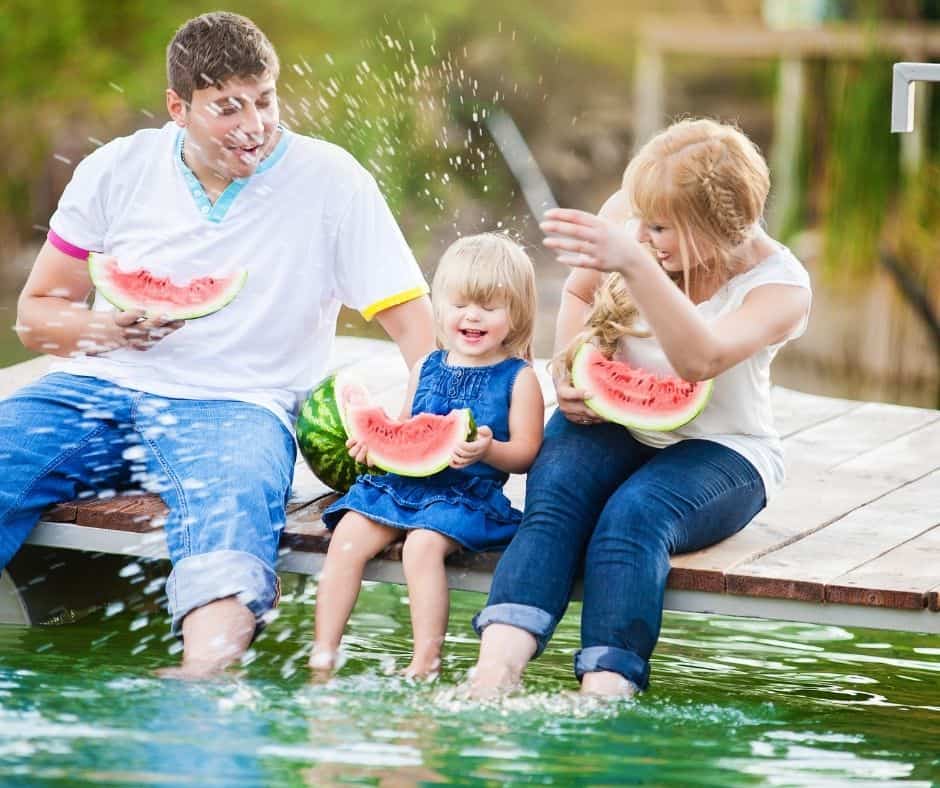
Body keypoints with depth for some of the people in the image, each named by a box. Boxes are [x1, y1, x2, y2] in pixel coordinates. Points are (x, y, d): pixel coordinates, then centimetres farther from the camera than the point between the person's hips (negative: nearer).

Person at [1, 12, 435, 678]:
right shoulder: (117, 170, 7)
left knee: (232, 498, -38)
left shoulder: (329, 180, 0)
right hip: (97, 390, 3)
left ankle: (200, 688, -61)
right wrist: (107, 330, -11)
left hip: (235, 405, -3)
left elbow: (414, 321, -3)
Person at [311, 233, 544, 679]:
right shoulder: (427, 369, 16)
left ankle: (426, 663, -25)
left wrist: (488, 450, -24)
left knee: (423, 544, -31)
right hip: (403, 482, 5)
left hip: (468, 492, -5)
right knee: (347, 538, -15)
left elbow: (526, 454, -4)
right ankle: (323, 654, -11)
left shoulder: (518, 378, 1)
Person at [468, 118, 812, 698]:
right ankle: (490, 683, -51)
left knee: (633, 517, -35)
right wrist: (571, 375, -2)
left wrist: (634, 263, -51)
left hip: (719, 451, -3)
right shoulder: (628, 219, -6)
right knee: (552, 500, -30)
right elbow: (580, 292, 17)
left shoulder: (780, 284, -17)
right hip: (608, 423, 3)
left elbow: (699, 359, -38)